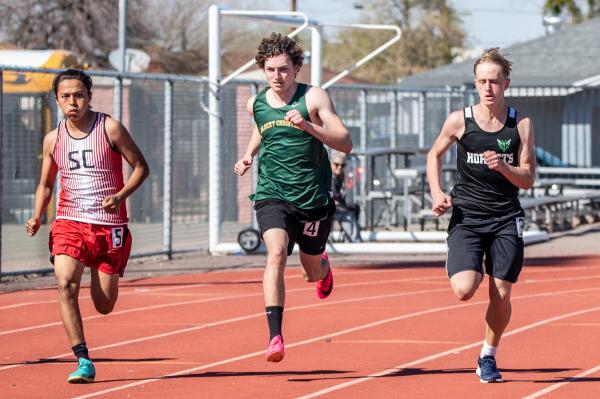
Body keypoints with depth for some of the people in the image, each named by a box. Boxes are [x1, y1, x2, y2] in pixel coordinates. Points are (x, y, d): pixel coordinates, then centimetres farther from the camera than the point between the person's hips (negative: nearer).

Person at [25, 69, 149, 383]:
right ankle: (83, 362, -21)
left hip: (109, 226, -2)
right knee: (65, 284, -24)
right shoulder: (53, 140, 5)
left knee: (104, 306, 1)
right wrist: (37, 218, 0)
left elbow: (141, 167, 0)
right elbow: (45, 184, 18)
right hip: (70, 223, 2)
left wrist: (120, 195, -17)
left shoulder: (110, 129, -5)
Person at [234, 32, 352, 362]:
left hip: (313, 199, -1)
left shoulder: (313, 98, -8)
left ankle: (323, 266, 56)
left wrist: (308, 126, -27)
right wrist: (248, 155, 12)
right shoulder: (257, 104, 4)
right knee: (276, 252, -26)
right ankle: (275, 336, -32)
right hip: (271, 195, 1)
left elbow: (346, 143, -14)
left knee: (313, 273, 15)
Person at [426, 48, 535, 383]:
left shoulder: (521, 124, -1)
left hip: (506, 219, 1)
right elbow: (435, 155, 15)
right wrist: (437, 193, -1)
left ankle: (488, 357, 23)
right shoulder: (460, 121, -3)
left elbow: (528, 180, -1)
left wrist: (504, 167, -21)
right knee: (464, 290, -18)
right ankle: (475, 271, 21)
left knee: (501, 296, -1)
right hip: (466, 217, -1)